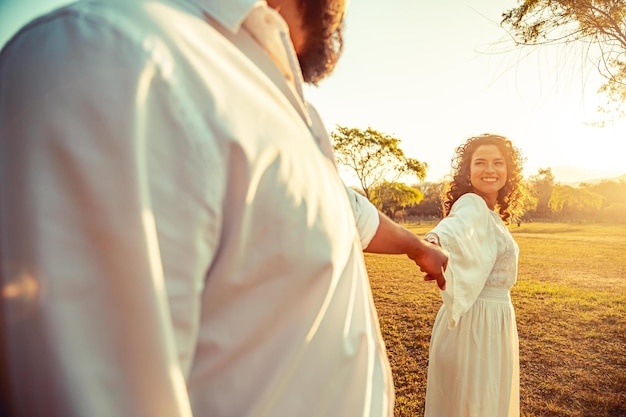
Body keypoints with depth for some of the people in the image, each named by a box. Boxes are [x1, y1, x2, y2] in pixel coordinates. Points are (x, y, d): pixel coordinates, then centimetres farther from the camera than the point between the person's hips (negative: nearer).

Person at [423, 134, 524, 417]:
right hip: (476, 320, -9)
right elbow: (456, 226, -43)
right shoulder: (471, 205, -18)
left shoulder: (491, 213, 9)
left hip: (494, 318, 9)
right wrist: (434, 242, -63)